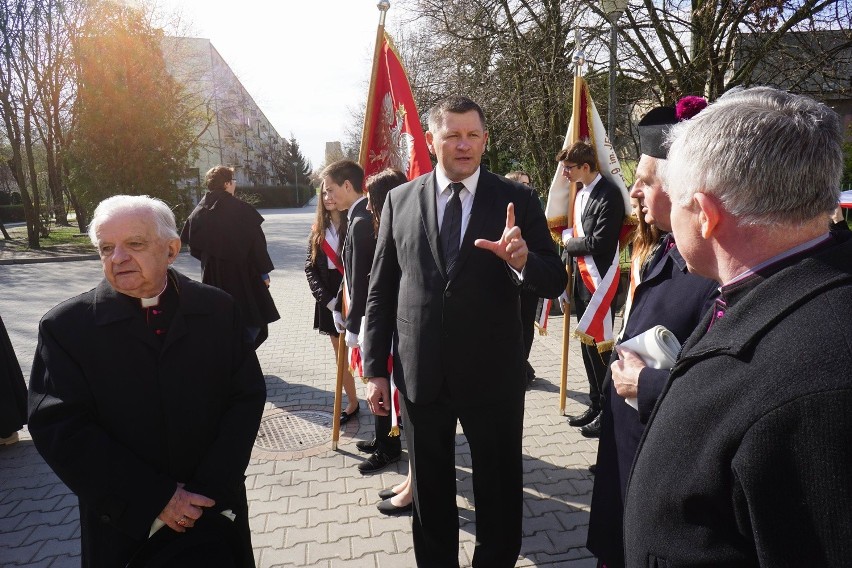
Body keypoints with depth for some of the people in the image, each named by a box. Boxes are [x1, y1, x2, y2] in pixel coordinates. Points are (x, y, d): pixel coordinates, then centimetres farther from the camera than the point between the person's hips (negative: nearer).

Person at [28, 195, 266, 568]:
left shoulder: (218, 310, -4)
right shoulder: (67, 326, -8)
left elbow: (247, 396, -5)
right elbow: (59, 428, -14)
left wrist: (211, 489, -14)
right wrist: (157, 499, -18)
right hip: (123, 522, -1)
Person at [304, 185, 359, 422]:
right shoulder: (318, 231, 9)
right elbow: (310, 268, 6)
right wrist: (327, 299, -6)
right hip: (329, 301, 5)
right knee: (340, 354, 13)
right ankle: (352, 402, 26)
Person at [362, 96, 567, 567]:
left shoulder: (517, 201, -4)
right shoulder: (400, 200, 1)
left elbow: (555, 283, -7)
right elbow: (381, 290, 3)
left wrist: (522, 259, -29)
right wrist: (375, 368, 3)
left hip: (493, 374, -1)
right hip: (420, 374, 2)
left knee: (500, 487, 16)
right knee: (430, 488, 20)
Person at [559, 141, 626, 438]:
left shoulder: (608, 195, -15)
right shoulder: (580, 193, 14)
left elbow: (600, 241, -21)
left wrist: (569, 243, -6)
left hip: (598, 281, -9)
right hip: (580, 277, 9)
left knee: (600, 345, -2)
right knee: (587, 344, 14)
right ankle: (596, 406, 27)